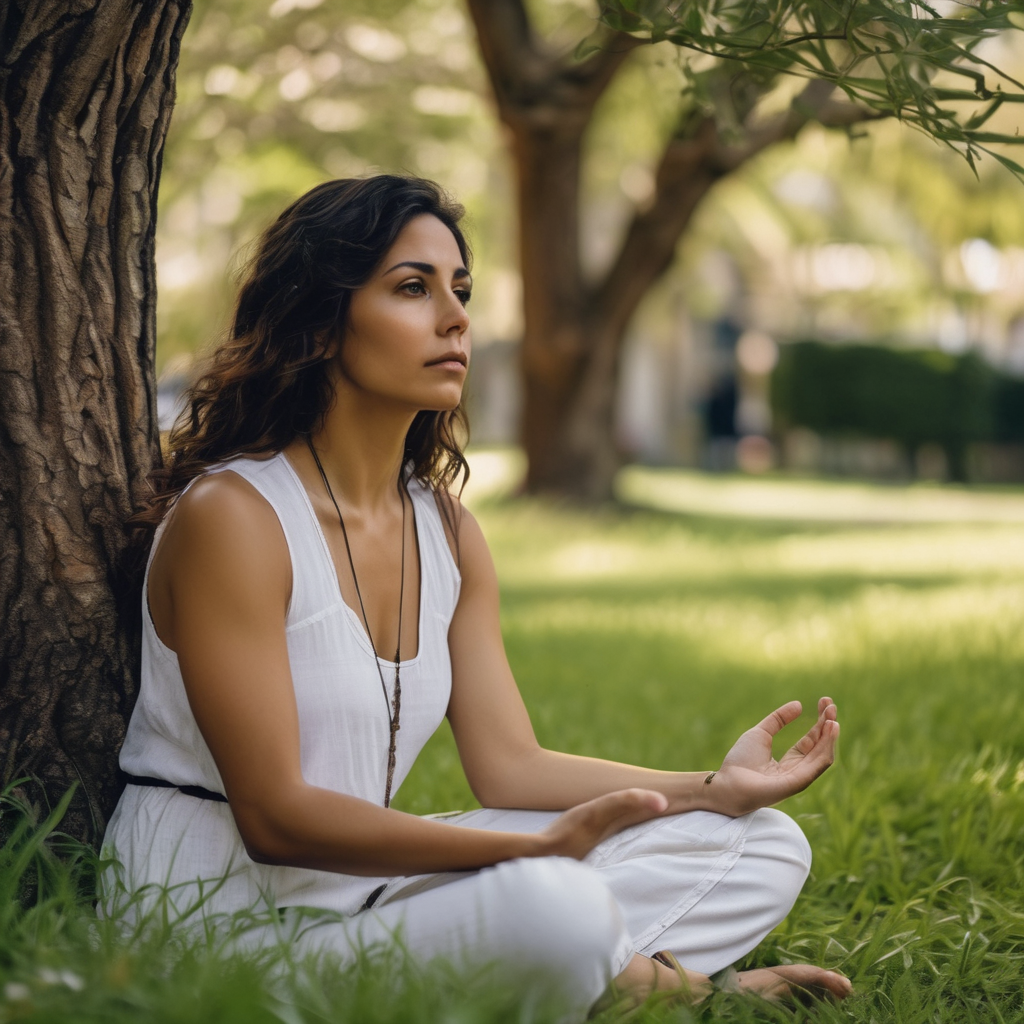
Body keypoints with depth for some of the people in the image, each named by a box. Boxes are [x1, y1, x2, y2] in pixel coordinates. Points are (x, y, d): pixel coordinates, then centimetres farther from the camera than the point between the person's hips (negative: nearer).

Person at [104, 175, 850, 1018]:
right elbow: (274, 814, -20)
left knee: (766, 847, 2)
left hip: (369, 894, 8)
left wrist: (718, 786, -6)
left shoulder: (448, 533, 9)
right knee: (556, 904, -36)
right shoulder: (229, 515, -15)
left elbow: (512, 765, 6)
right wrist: (536, 850, -27)